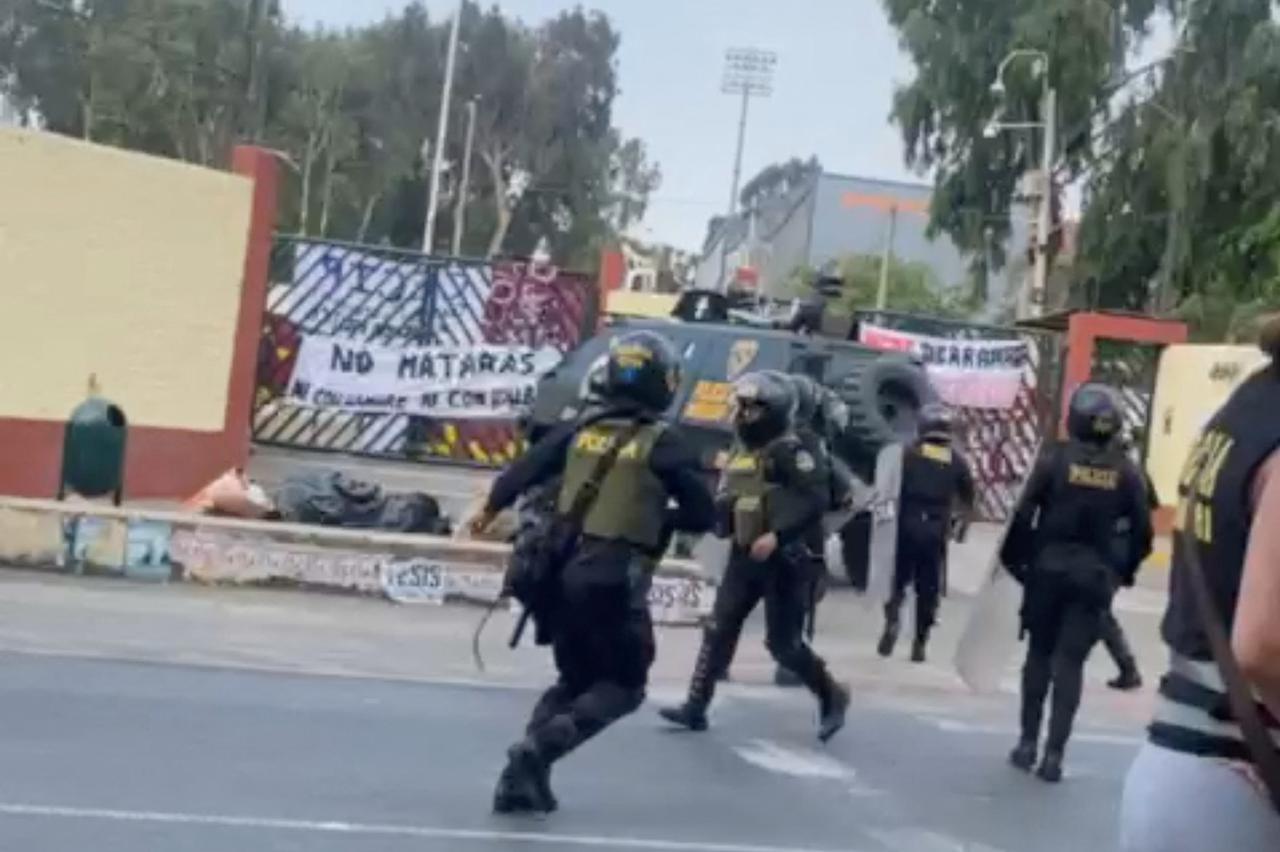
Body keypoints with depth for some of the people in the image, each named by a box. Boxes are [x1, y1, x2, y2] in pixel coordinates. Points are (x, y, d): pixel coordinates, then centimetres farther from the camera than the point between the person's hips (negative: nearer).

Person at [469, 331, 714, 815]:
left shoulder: (580, 430, 6)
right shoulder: (663, 443, -6)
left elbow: (525, 469, 8)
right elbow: (703, 515, -3)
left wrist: (491, 508, 25)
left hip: (562, 570, 6)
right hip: (614, 579, -5)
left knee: (575, 680, 21)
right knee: (625, 686, 10)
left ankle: (522, 778, 11)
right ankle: (540, 746, -11)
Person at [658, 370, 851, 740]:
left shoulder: (789, 451, -13)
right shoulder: (739, 452, 13)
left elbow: (817, 499, -22)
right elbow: (725, 501, 24)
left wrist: (777, 536, -27)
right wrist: (716, 511, 1)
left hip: (782, 559, -7)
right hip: (744, 556, 8)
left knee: (783, 643, -1)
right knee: (719, 630, 2)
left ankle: (832, 696, 21)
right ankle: (696, 707, 7)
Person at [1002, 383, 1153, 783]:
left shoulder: (1055, 459, -6)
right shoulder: (1126, 472, 0)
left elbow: (1024, 515, -9)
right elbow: (1142, 533, 1)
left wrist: (1015, 559, 2)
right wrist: (1121, 572, 14)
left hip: (1048, 569, -1)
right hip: (1094, 577, 1)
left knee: (1039, 654, 13)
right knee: (1071, 662, 3)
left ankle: (1028, 742, 14)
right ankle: (1054, 753, -1)